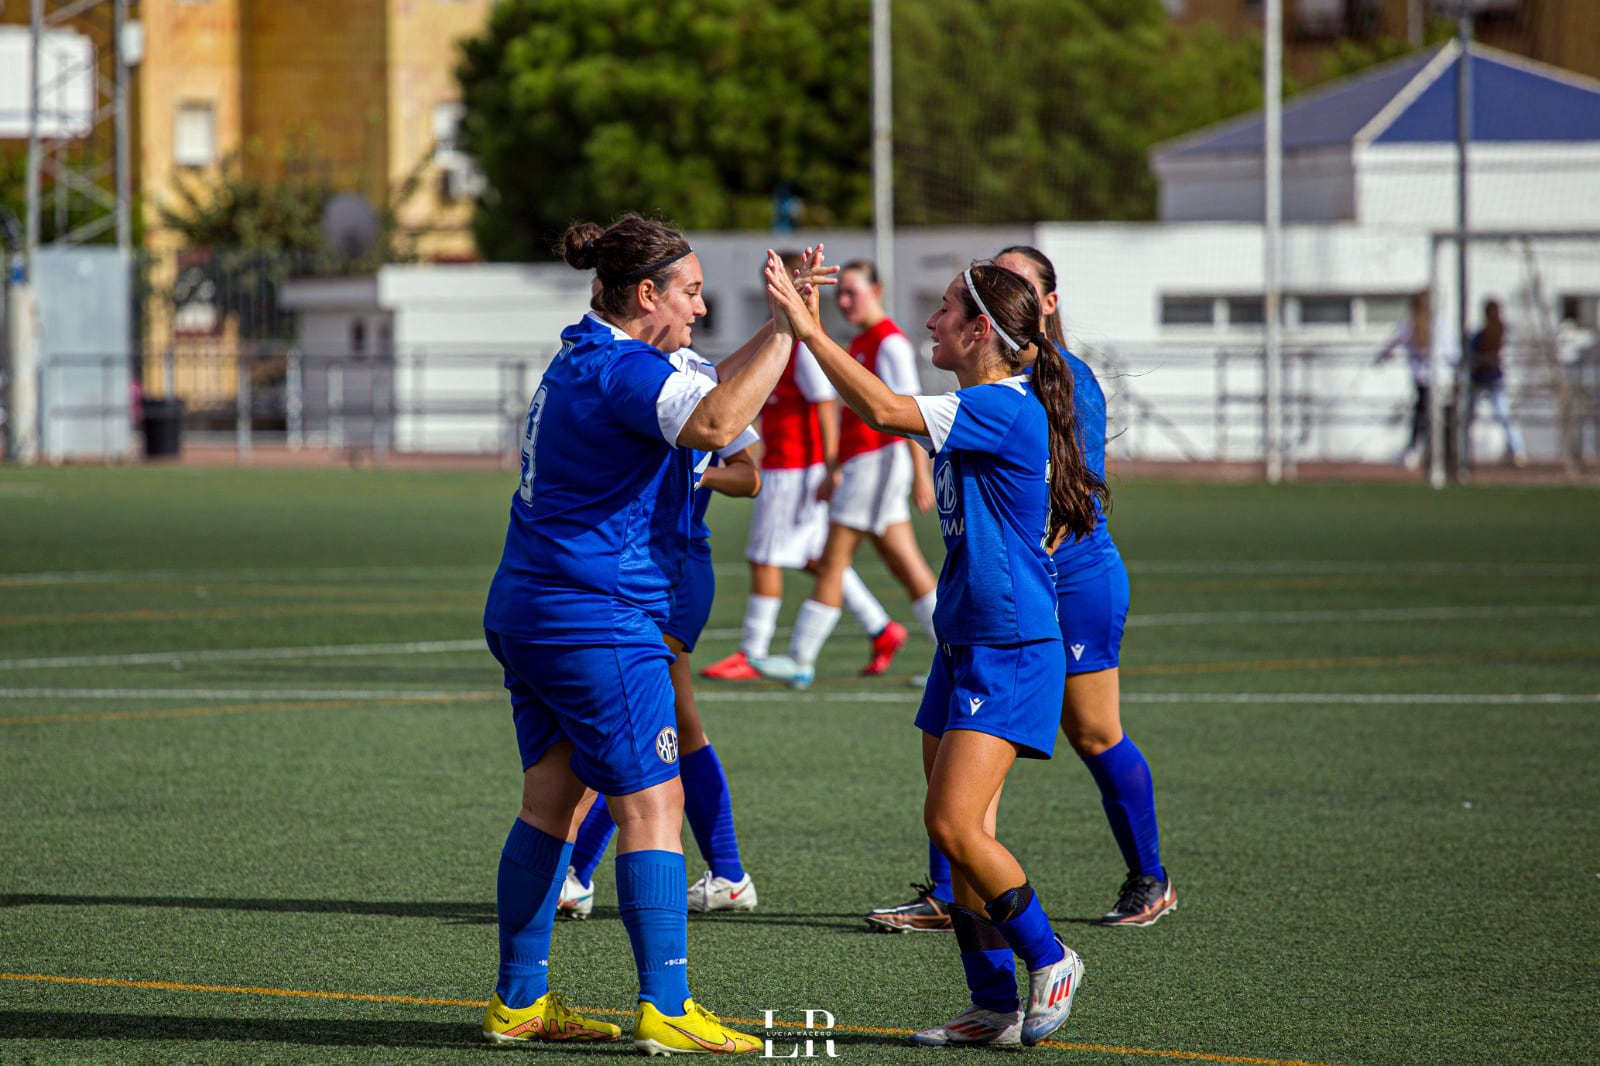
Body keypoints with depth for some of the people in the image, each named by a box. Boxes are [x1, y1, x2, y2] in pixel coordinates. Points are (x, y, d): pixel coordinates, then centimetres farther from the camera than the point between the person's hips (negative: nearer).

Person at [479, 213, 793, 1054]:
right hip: (595, 621, -10)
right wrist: (786, 332, -30)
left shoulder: (585, 361, 16)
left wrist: (781, 327, 21)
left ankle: (518, 1002, 16)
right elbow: (714, 423, -36)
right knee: (652, 806, -7)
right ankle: (665, 1009, -9)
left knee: (554, 802, 13)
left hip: (527, 611, 10)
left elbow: (711, 387, 31)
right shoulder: (622, 370, -17)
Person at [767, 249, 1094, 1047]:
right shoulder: (974, 410, 11)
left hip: (1010, 652, -10)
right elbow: (885, 409, 24)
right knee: (960, 834, 6)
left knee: (953, 823, -16)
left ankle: (1048, 959, 2)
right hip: (965, 646, 10)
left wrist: (809, 328, -25)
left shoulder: (1006, 407, -19)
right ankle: (996, 1005, 11)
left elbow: (885, 412, -27)